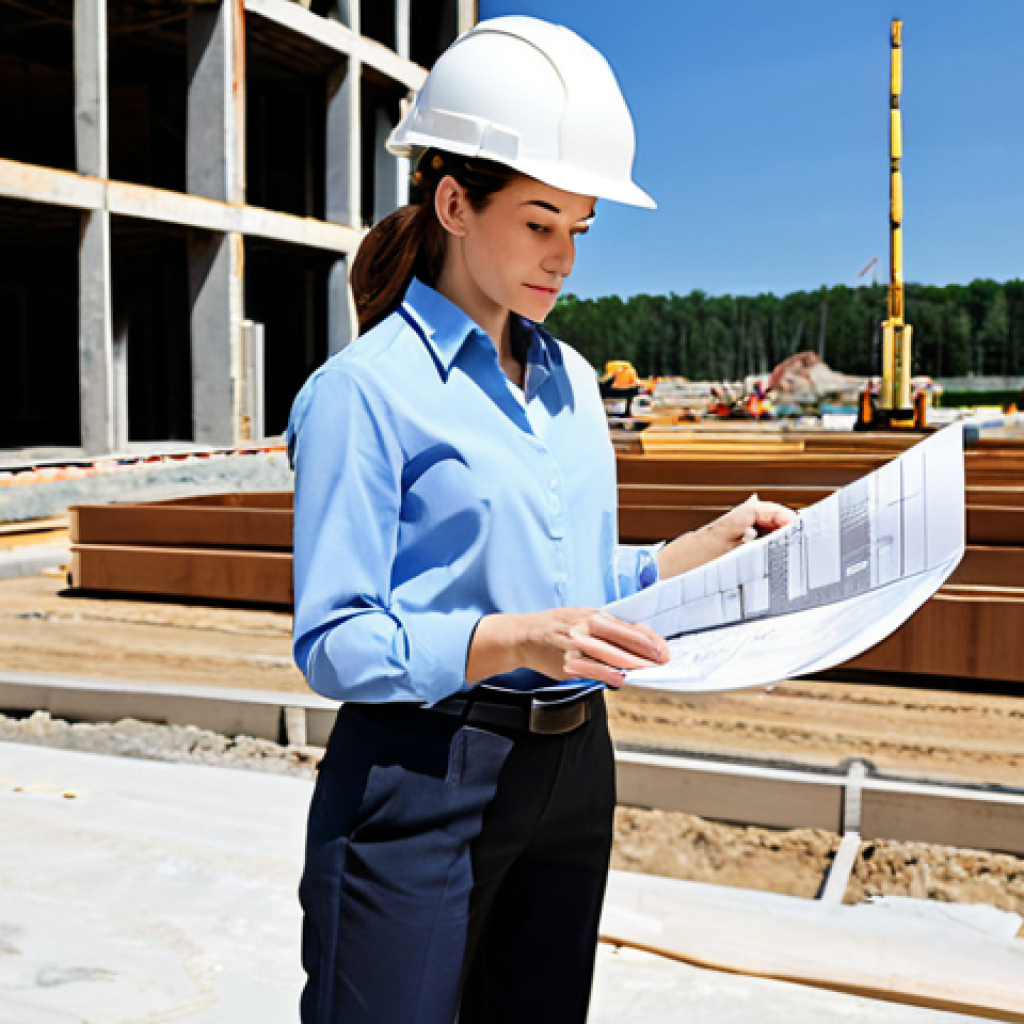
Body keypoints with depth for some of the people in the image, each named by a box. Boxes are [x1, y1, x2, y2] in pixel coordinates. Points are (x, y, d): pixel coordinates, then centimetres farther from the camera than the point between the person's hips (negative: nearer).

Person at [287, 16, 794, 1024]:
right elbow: (336, 645, -15)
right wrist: (516, 641, -28)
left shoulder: (571, 381, 11)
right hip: (419, 781, -6)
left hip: (571, 773, 7)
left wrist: (712, 545, 4)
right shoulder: (364, 389, -11)